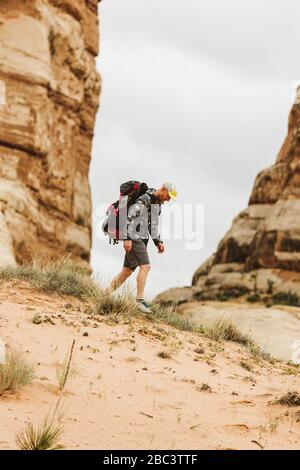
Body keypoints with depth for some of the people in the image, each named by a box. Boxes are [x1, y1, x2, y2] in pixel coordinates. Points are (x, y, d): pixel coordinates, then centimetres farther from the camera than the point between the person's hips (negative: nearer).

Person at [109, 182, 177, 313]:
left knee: (127, 270, 9)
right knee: (145, 266, -16)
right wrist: (127, 238, -24)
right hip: (133, 238, -10)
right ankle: (140, 300, -15)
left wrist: (158, 241, 15)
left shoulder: (157, 204, 17)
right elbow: (128, 217, -20)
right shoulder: (144, 200, -14)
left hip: (141, 240, 10)